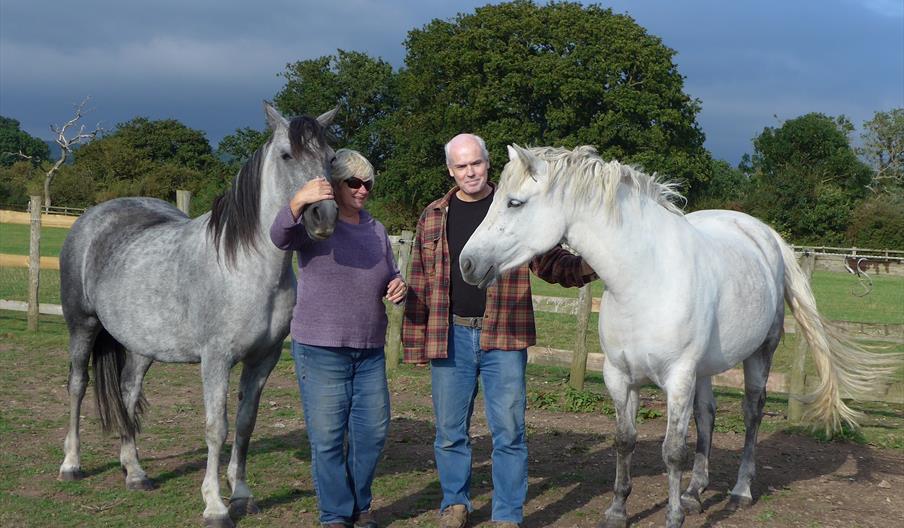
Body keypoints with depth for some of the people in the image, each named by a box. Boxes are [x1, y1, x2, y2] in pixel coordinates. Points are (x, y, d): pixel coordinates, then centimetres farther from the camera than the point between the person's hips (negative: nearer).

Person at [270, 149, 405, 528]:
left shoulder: (376, 230, 12)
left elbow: (390, 279, 19)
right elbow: (280, 238, -27)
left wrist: (399, 288, -6)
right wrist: (298, 201, -46)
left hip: (370, 351, 5)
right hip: (321, 350, -5)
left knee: (373, 431, 10)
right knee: (328, 437, 1)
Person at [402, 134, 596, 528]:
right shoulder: (433, 217, 8)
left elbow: (549, 263, 0)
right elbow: (419, 283, 9)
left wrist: (584, 268, -21)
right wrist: (414, 341, 4)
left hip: (504, 336, -2)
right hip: (450, 337, 2)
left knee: (509, 432, 2)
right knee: (450, 431, 11)